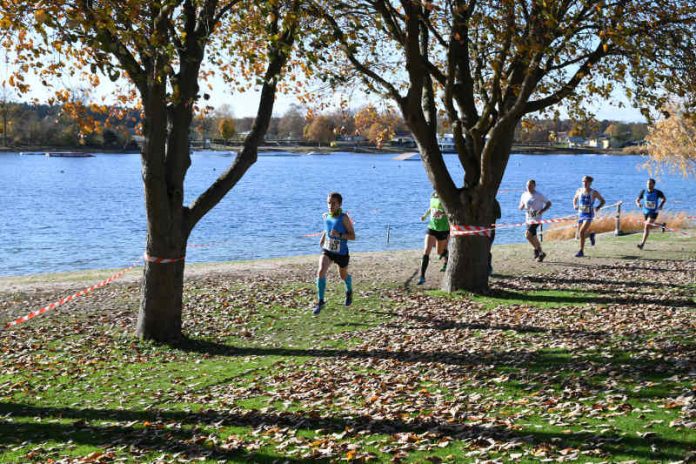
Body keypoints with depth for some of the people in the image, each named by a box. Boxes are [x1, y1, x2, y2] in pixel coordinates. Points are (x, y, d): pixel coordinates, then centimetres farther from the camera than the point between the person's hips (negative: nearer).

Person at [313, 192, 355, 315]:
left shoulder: (344, 218, -20)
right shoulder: (326, 216, -4)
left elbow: (353, 236, -19)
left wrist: (339, 235, -32)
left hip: (341, 252, -3)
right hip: (327, 250, 3)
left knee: (343, 275, 19)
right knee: (321, 271, -22)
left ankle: (349, 291, 55)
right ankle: (320, 301, -13)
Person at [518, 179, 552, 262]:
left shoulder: (539, 195, -9)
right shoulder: (524, 195, 6)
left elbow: (549, 203, -4)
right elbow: (520, 207, 15)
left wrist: (542, 210, -20)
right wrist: (522, 206, -10)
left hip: (536, 218, -7)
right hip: (528, 219, 7)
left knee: (528, 235, -21)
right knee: (533, 237, 15)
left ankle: (537, 250, -4)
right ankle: (540, 253, 34)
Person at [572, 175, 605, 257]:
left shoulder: (594, 193, -7)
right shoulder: (579, 191, 2)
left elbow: (603, 201, 5)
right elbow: (575, 199, 21)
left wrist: (598, 207, -14)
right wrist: (574, 205, 0)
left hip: (589, 215, -5)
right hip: (581, 214, 5)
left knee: (581, 232, -20)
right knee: (580, 234, 9)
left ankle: (581, 251, -11)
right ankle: (591, 234, 43)